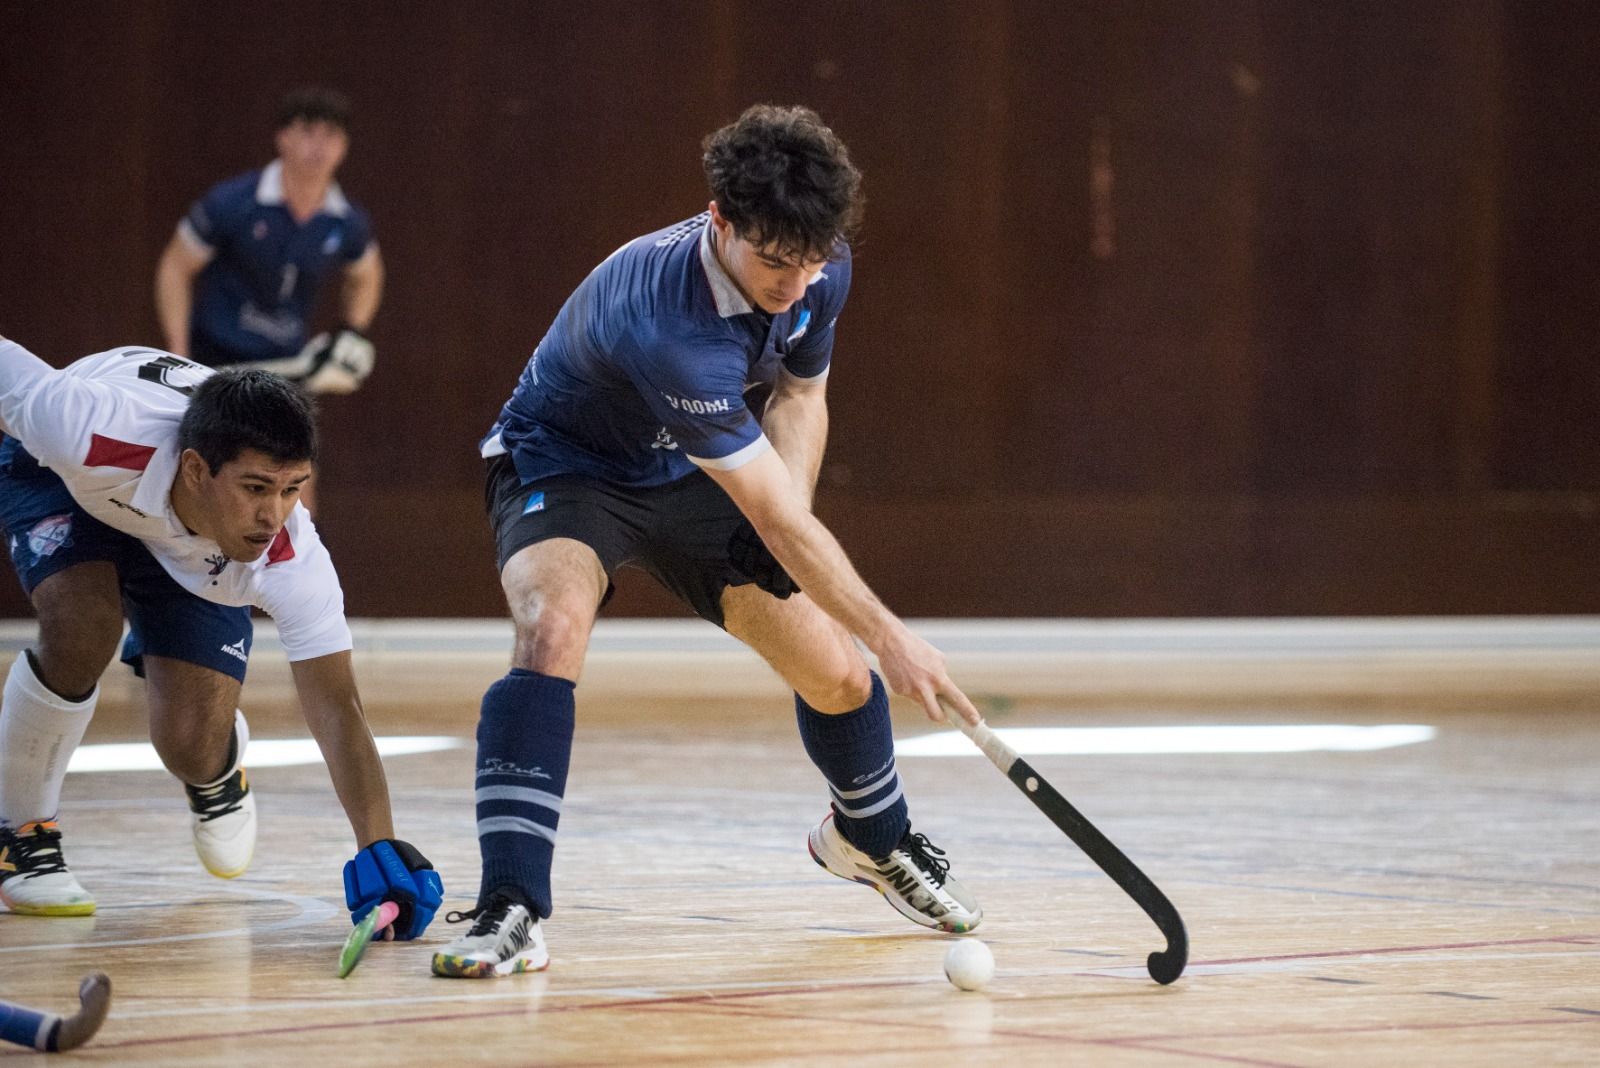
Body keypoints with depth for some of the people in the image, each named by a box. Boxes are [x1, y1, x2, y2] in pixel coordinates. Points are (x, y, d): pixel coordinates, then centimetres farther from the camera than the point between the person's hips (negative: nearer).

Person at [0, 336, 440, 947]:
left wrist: (379, 848, -52)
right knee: (82, 630, -32)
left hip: (196, 554, 1)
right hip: (58, 478, -1)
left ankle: (220, 762, 31)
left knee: (192, 750, -10)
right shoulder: (88, 433, -45)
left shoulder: (291, 558, -39)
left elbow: (336, 709, -40)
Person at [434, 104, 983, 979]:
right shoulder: (669, 324, -42)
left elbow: (800, 393, 3)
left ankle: (871, 839, 39)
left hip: (688, 475, 7)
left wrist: (788, 535, -14)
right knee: (552, 628, -36)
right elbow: (777, 516, -38)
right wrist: (889, 637, -35)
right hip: (562, 467, -7)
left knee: (835, 673, 6)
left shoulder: (817, 272, -19)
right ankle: (510, 912, -37)